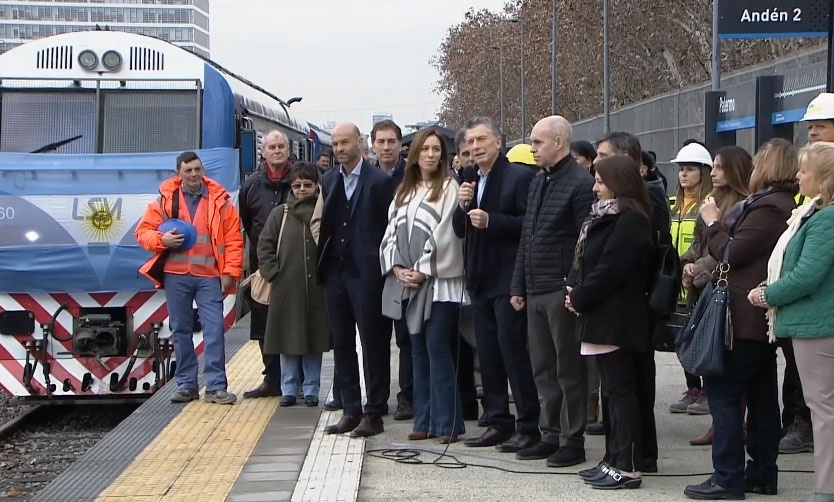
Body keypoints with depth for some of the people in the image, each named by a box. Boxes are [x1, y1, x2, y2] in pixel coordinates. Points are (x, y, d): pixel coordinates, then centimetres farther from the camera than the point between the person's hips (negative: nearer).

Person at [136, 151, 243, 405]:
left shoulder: (219, 200, 3)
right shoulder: (165, 199, 5)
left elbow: (233, 239, 1)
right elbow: (143, 231, 7)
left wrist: (230, 272, -5)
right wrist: (162, 239, -13)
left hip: (209, 276, -1)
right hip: (176, 275, 2)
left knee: (214, 330, -7)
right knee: (181, 330, 7)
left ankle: (216, 387, -3)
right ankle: (186, 385, 16)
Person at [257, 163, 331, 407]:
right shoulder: (280, 213, 4)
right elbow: (264, 244, 7)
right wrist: (272, 272, -1)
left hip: (316, 287, -1)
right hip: (286, 288, 1)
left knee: (315, 340, 7)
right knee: (288, 340, 6)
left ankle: (311, 389, 16)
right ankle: (289, 389, 16)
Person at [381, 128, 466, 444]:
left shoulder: (449, 188, -3)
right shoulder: (404, 191, 16)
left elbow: (444, 234, -11)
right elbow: (392, 232, 12)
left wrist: (423, 271, -11)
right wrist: (397, 268, -3)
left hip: (438, 282, -6)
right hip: (407, 283, 6)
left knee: (437, 349, -9)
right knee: (419, 351, 8)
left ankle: (447, 423, -5)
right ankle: (425, 421, 13)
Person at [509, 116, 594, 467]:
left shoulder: (580, 183, -12)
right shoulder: (538, 182, 16)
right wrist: (518, 286, 16)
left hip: (563, 292, -8)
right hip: (535, 292, 9)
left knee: (569, 371, 1)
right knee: (544, 371, 13)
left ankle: (572, 441, 8)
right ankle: (550, 435, 22)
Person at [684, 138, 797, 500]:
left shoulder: (766, 209, -17)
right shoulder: (785, 206, 16)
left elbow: (732, 254, -16)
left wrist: (713, 222, -3)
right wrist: (721, 224, 9)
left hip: (746, 317, -10)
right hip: (764, 316, 11)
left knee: (722, 389, -8)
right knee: (761, 394, 12)